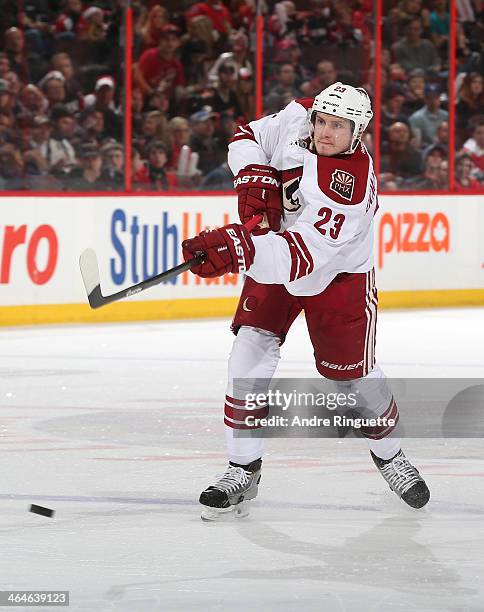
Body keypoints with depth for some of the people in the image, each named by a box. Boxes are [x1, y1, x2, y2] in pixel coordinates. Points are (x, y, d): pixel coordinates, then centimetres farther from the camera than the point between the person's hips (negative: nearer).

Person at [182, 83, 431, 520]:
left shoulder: (353, 187, -34)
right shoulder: (297, 119, -17)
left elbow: (304, 256, -42)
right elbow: (249, 138, 2)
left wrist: (236, 250, -53)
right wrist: (255, 179, -18)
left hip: (338, 276, -4)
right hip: (273, 260, 5)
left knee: (352, 375, 1)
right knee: (251, 351, -10)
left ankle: (389, 454, 31)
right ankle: (243, 469, -2)